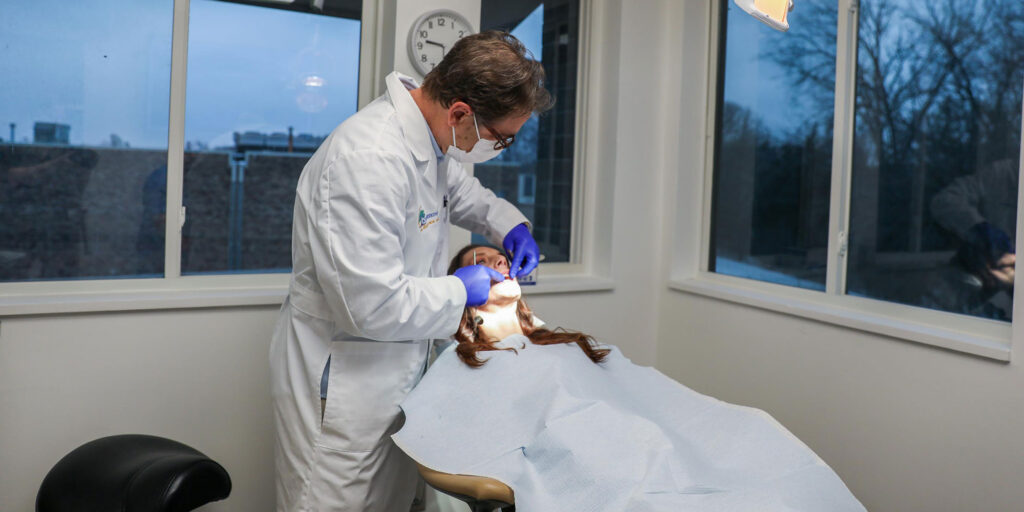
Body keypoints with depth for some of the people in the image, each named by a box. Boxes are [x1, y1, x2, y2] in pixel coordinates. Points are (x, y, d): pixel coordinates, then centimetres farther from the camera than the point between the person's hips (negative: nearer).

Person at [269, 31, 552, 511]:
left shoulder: (428, 136, 1)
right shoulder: (369, 160, -29)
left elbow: (458, 188, 25)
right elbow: (373, 306, -30)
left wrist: (509, 222, 8)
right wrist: (460, 290, -15)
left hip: (397, 369, 9)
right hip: (340, 378, -9)